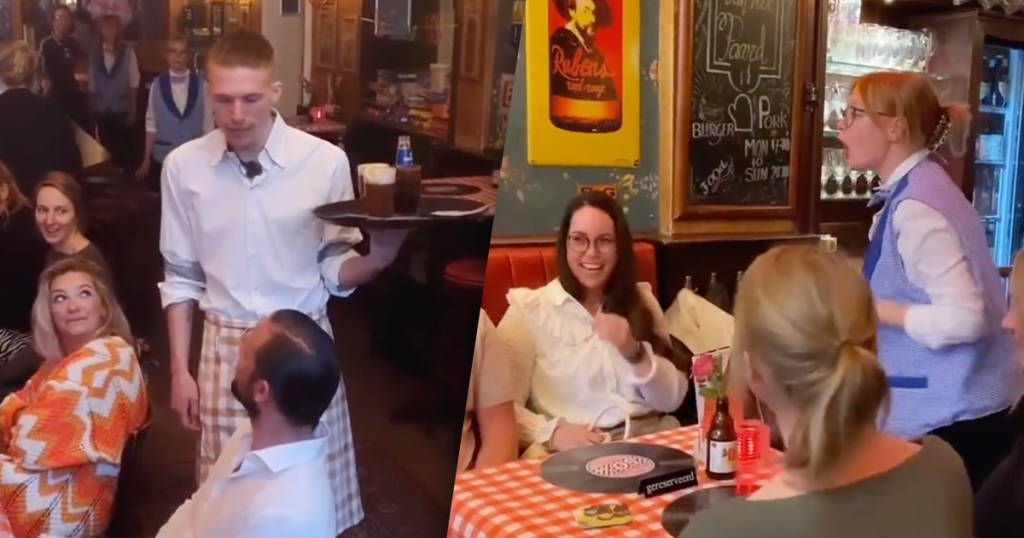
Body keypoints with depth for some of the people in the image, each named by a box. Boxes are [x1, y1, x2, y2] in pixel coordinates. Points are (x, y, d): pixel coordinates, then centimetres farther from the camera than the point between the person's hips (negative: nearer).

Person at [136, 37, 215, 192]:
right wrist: (146, 158, 4)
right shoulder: (158, 84, -1)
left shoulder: (201, 85, -3)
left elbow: (208, 122, 0)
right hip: (163, 156, 1)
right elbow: (151, 123, 2)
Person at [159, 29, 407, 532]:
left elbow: (334, 272, -3)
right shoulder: (183, 166, -3)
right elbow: (181, 277, 5)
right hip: (225, 347, 1)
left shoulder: (325, 162, -10)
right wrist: (179, 368, 6)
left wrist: (376, 258, -24)